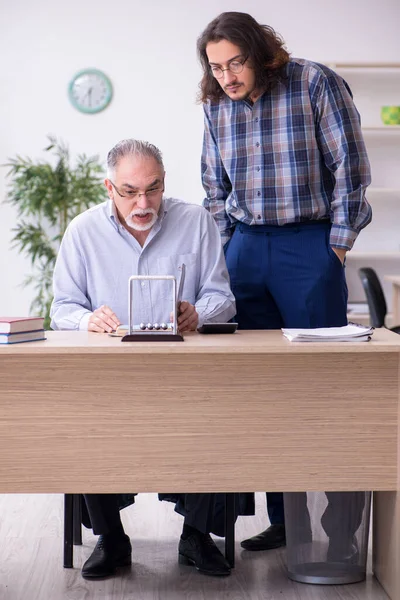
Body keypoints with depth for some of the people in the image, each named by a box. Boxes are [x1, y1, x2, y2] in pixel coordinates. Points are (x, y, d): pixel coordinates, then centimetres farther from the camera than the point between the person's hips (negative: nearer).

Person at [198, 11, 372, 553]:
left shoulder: (316, 84, -6)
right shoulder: (216, 106, 8)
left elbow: (350, 166, -6)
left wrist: (337, 244, -8)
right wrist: (224, 249, 10)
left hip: (309, 245, -5)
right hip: (245, 247, 5)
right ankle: (283, 519, 14)